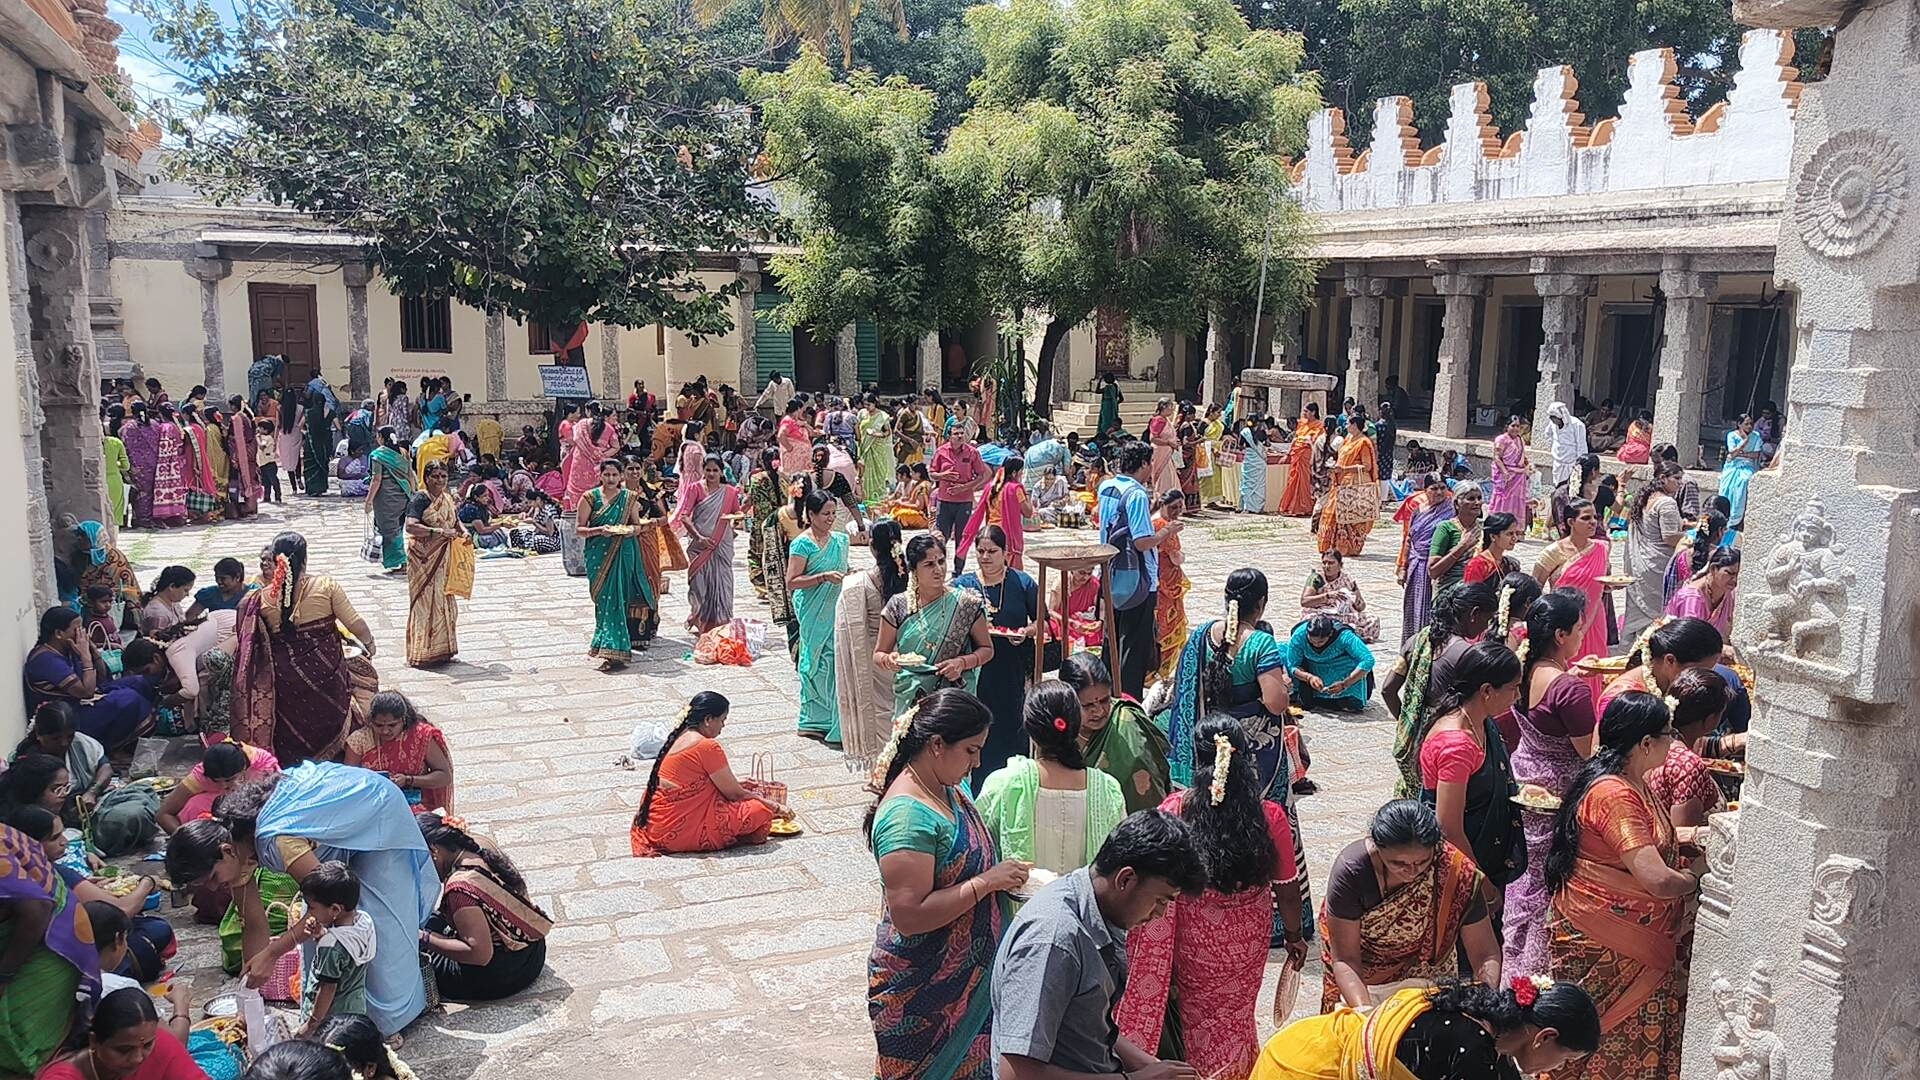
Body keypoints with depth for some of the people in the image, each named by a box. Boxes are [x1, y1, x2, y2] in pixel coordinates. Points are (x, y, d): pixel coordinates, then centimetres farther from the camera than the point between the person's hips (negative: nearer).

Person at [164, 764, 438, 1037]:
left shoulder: (274, 839, -38)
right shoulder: (235, 849, -12)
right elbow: (254, 926, -5)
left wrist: (271, 954, -31)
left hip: (378, 815, -8)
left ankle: (391, 1018, 12)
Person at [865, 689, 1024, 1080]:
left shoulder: (949, 789, 2)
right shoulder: (907, 816, -26)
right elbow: (909, 916, -29)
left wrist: (1003, 873, 3)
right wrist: (987, 882, -24)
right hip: (920, 994, -8)